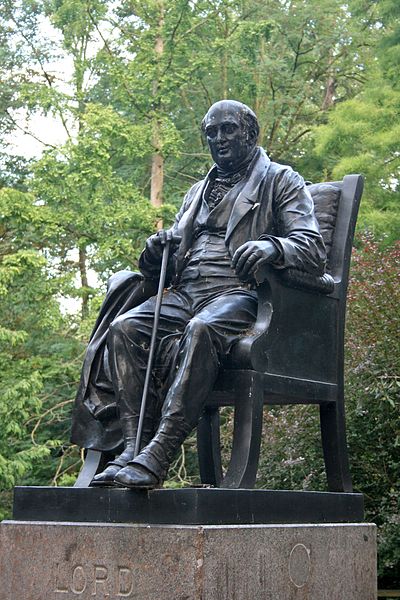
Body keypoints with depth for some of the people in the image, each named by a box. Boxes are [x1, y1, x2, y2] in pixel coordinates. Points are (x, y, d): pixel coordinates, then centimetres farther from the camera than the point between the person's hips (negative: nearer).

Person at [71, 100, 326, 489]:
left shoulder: (280, 181, 13)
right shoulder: (198, 192, 32)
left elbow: (313, 250, -2)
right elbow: (168, 265, 27)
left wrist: (272, 247, -25)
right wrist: (157, 251, 1)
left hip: (239, 293, -6)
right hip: (185, 293, 6)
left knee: (202, 330, -39)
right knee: (124, 328, -24)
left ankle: (157, 456, -45)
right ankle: (133, 445, -30)